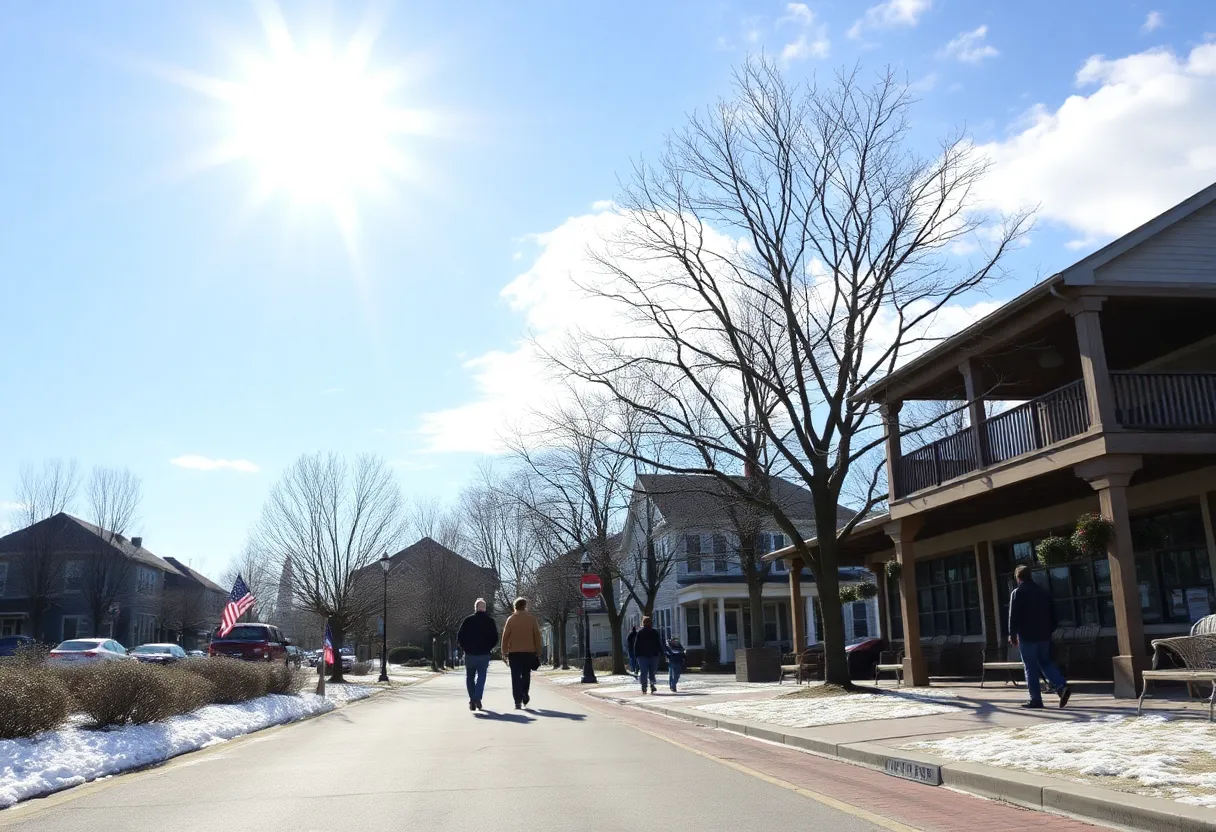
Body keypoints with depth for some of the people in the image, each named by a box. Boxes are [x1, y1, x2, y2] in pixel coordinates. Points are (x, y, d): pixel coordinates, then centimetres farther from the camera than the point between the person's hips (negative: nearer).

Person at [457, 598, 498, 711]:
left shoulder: (467, 620, -1)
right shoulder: (490, 621, 0)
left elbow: (459, 637, -3)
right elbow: (495, 639, -1)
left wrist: (465, 648, 8)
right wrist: (487, 648, 9)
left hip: (469, 654, 0)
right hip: (484, 655, 0)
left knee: (470, 677, 12)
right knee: (481, 676, 5)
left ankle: (472, 700, 5)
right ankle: (477, 698, -12)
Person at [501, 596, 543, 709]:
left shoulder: (511, 619, 1)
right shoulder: (532, 618, 2)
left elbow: (505, 637, -1)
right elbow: (537, 636, 1)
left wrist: (504, 653, 4)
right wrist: (538, 652, 7)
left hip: (514, 652, -1)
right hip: (529, 652, 1)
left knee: (516, 677, 0)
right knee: (526, 675, 19)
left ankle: (518, 701, -7)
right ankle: (525, 697, 22)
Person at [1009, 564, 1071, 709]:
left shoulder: (1017, 593, -8)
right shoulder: (1042, 591, 10)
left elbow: (1013, 617, -11)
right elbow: (1051, 614, 13)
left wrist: (1013, 635, -4)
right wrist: (1049, 630, 19)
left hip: (1027, 636, -6)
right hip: (1044, 635, 6)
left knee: (1030, 667, 0)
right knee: (1045, 662, 17)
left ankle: (1036, 699, 0)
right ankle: (1062, 686, -3)